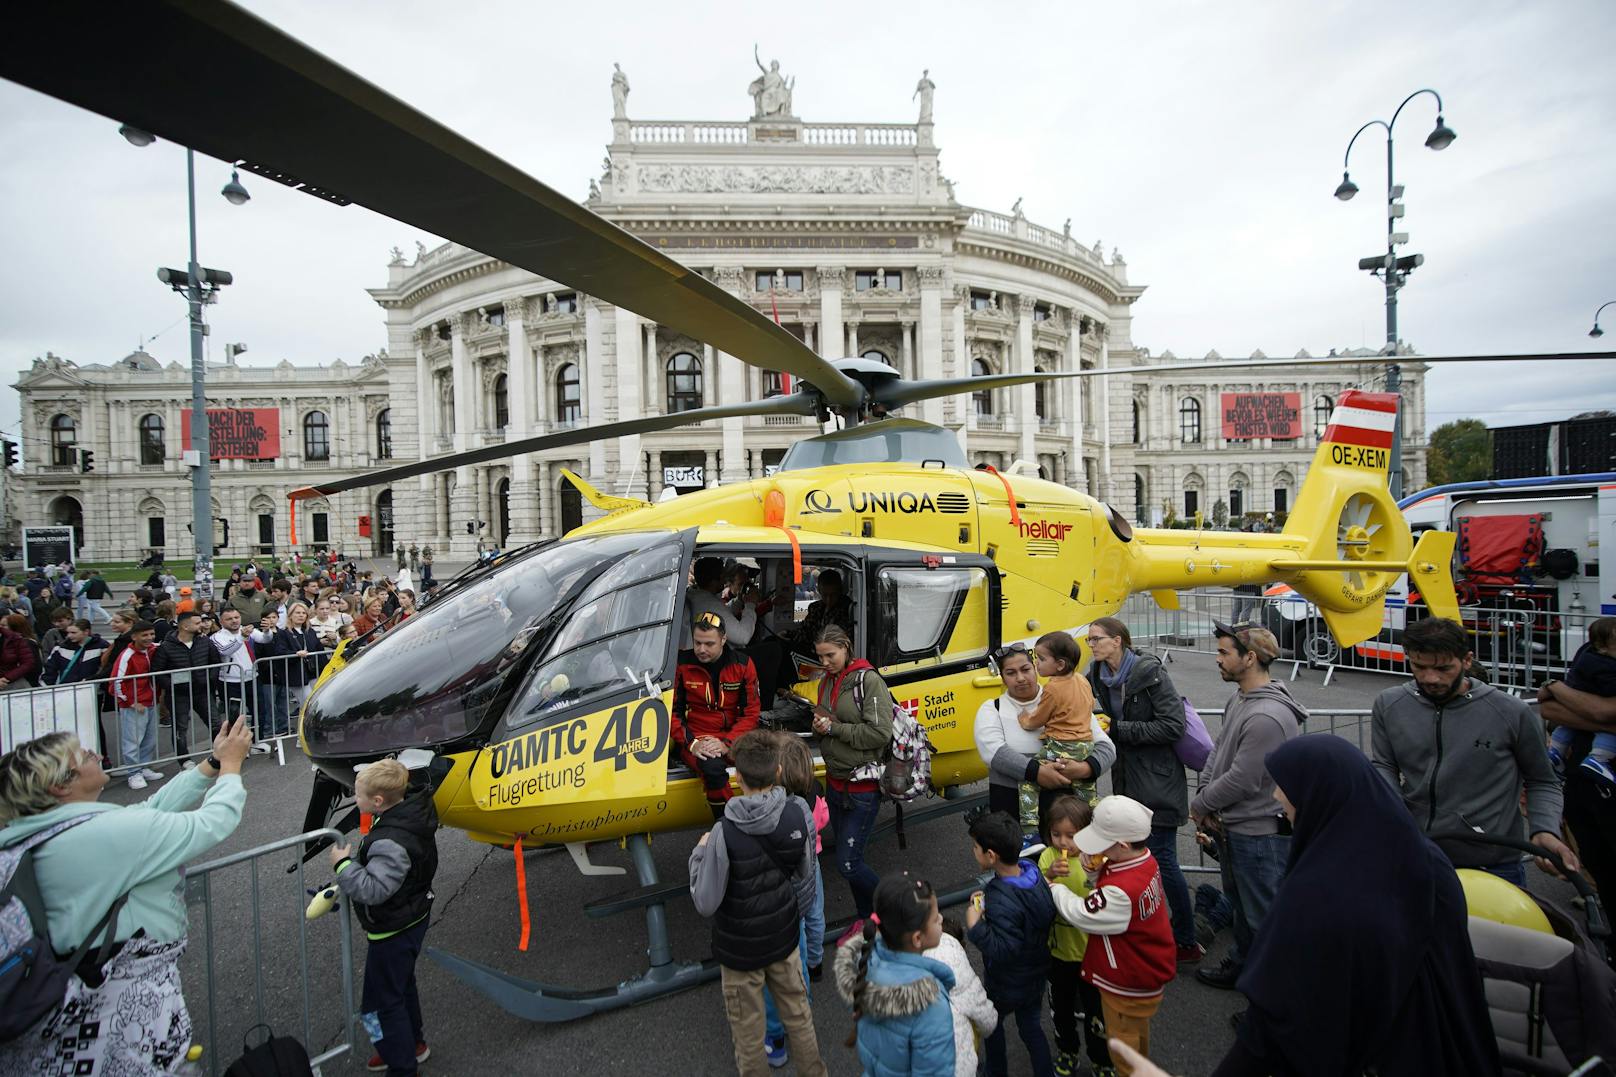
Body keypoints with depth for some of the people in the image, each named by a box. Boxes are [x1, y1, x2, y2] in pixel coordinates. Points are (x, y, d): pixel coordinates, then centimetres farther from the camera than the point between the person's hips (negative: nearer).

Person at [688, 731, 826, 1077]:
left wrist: (700, 852, -8)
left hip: (740, 947, -4)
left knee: (747, 1026, 20)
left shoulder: (725, 834, -31)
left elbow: (706, 903, -20)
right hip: (785, 935, 4)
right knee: (797, 1013, 26)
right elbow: (805, 874, -3)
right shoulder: (799, 815, -19)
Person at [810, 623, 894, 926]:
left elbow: (880, 733, -21)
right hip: (836, 782, 7)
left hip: (863, 787, -7)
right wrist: (819, 727, -4)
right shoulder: (827, 682, 7)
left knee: (847, 864, -5)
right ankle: (865, 919, 35)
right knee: (848, 858, 16)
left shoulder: (868, 680, -15)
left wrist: (835, 728, -19)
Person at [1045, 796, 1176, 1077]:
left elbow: (1081, 915, -28)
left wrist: (1053, 887, -13)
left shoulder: (1121, 891, -41)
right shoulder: (1145, 860, -13)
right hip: (1147, 970, 9)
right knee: (1138, 1034, 35)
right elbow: (1103, 897, -1)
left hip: (1127, 985, -9)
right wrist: (1094, 870, -21)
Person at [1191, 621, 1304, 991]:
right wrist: (1206, 792, -4)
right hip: (1231, 827, 10)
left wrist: (1199, 805, -12)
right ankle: (1240, 965, 45)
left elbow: (1242, 780, -26)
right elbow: (1218, 751, 10)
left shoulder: (1268, 716, -29)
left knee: (1264, 917, 8)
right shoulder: (1239, 699, 3)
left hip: (1260, 834, -10)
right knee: (1241, 904, 27)